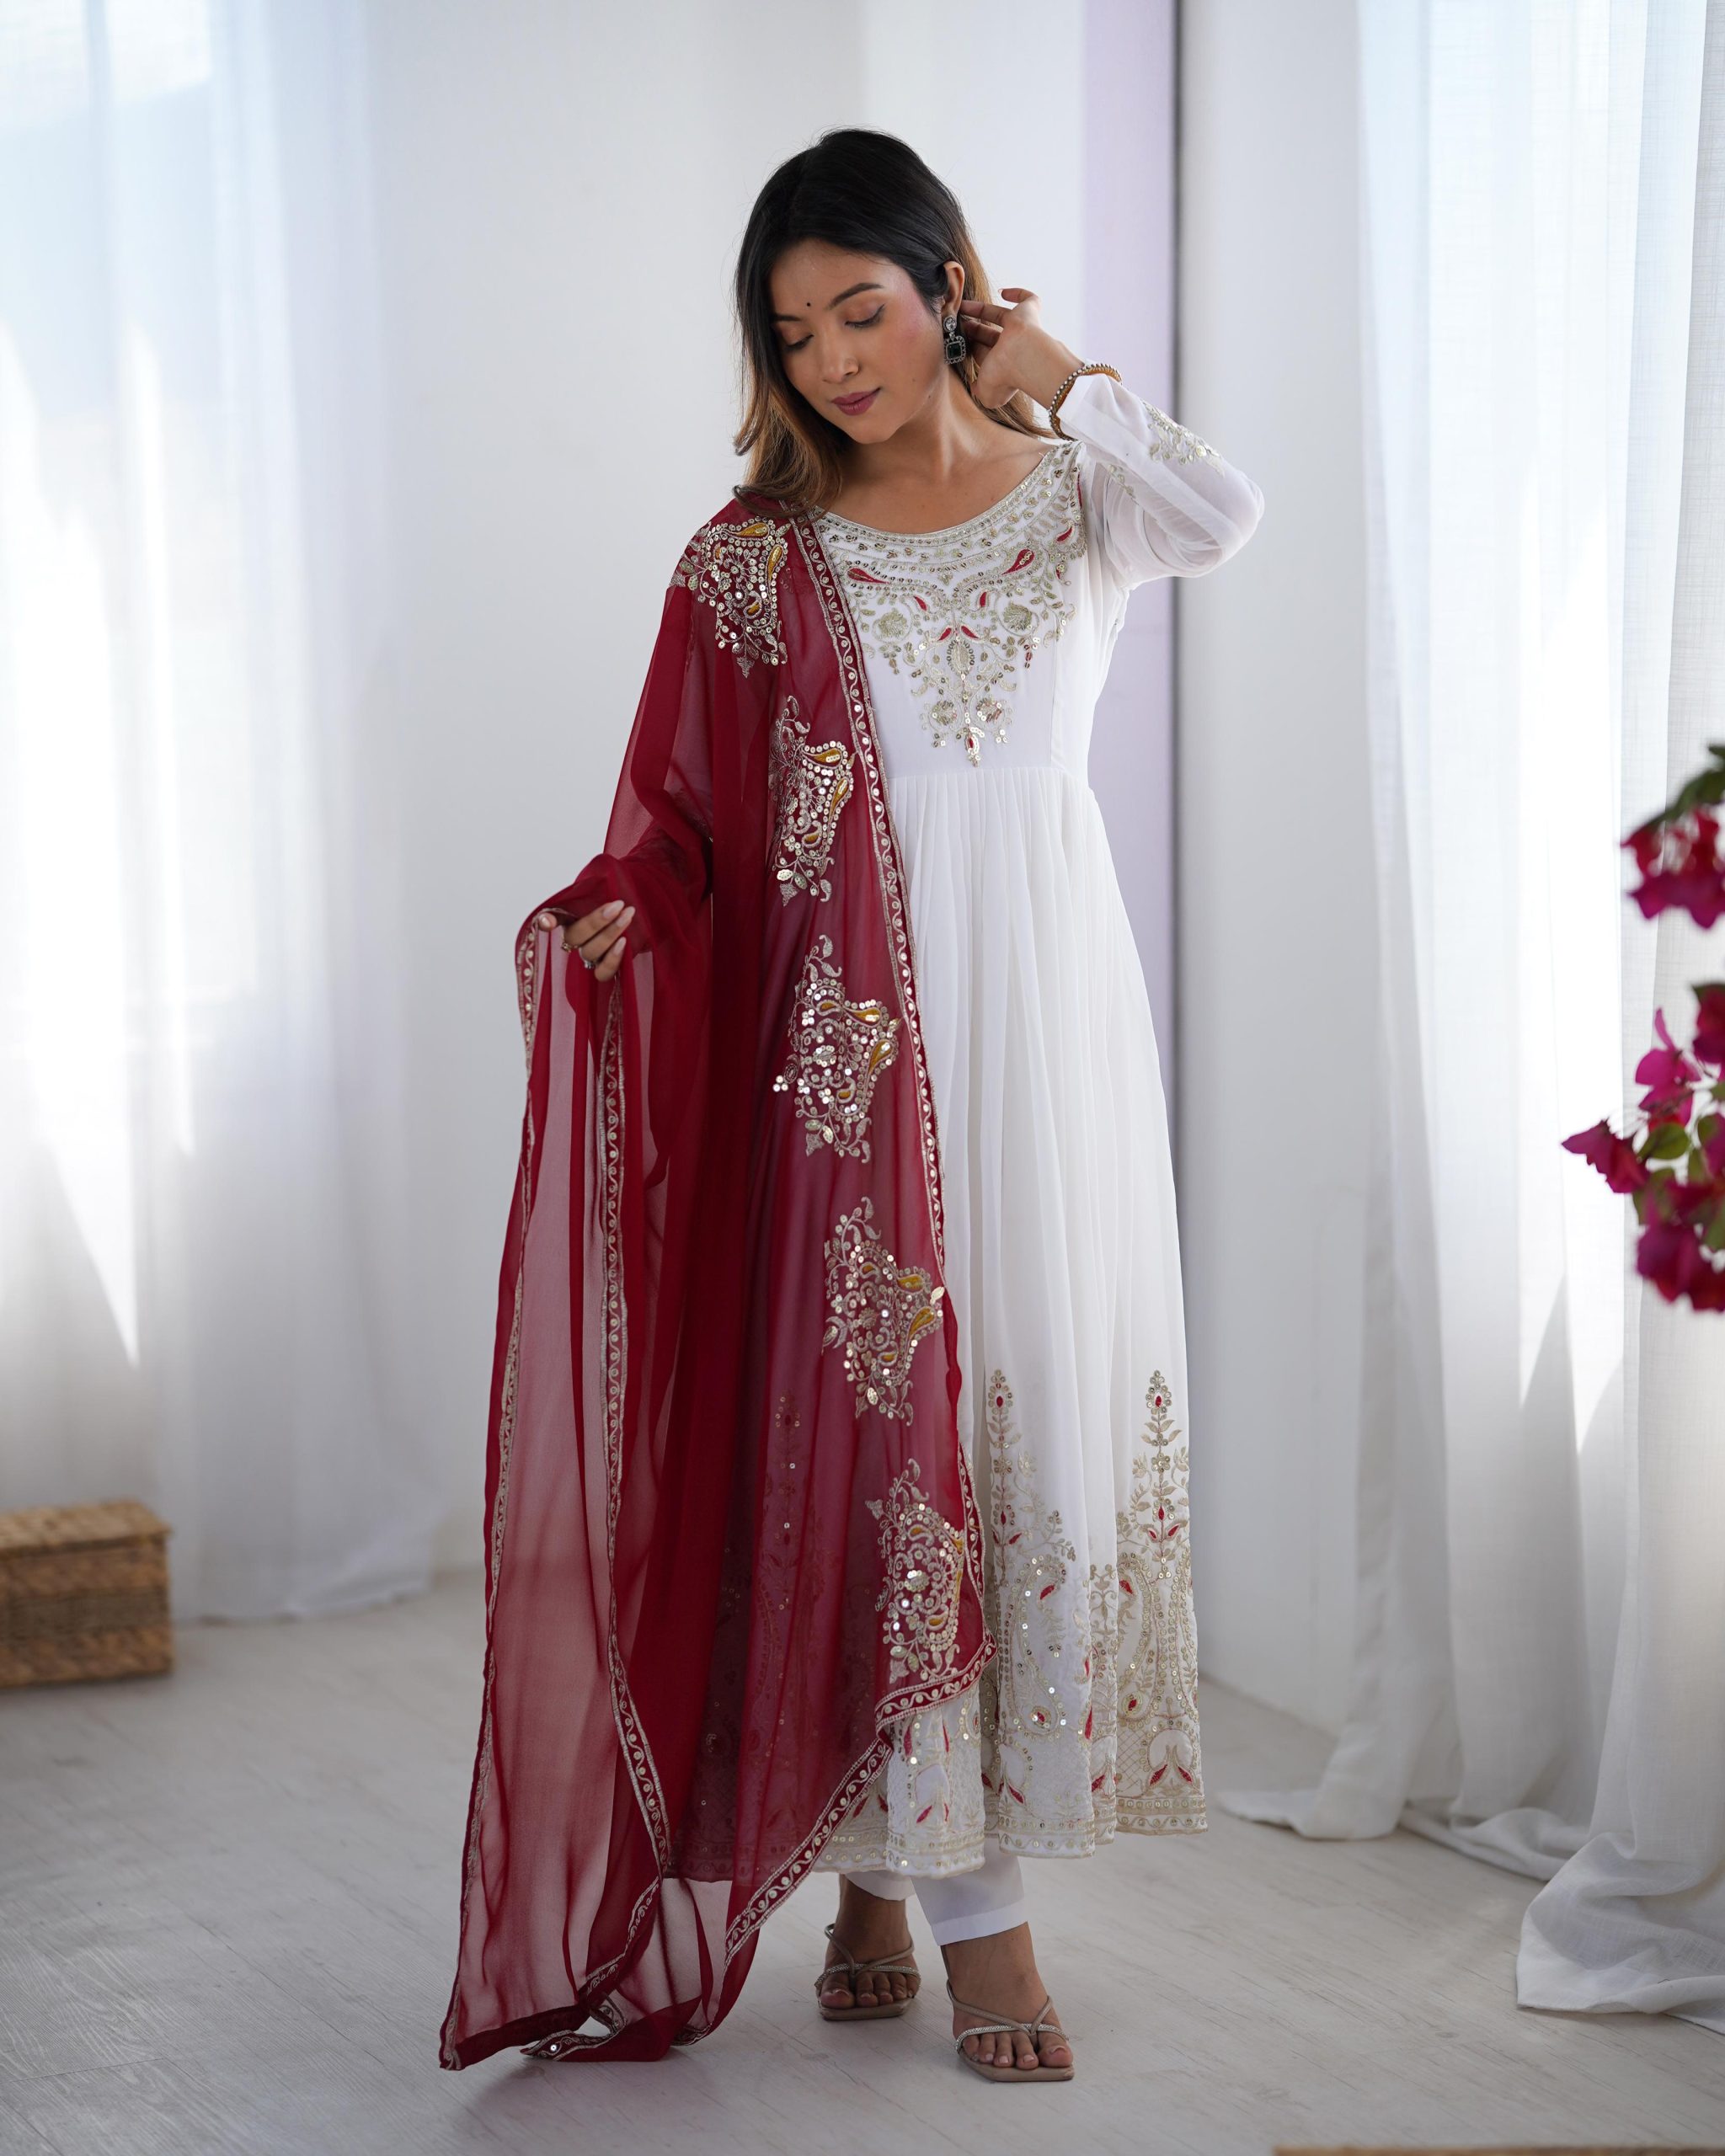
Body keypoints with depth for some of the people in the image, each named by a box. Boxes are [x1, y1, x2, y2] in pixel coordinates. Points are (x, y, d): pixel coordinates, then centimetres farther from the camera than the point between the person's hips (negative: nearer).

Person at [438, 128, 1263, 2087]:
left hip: (1046, 1008, 1)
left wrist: (1063, 376, -4)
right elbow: (687, 810, 1)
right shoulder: (758, 552, 5)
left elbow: (1225, 519, -16)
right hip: (849, 1035, -1)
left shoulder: (1075, 493, 6)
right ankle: (957, 1889, 7)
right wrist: (610, 915, -19)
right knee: (871, 1425, -3)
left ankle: (900, 1868, 14)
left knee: (1047, 1419, 1)